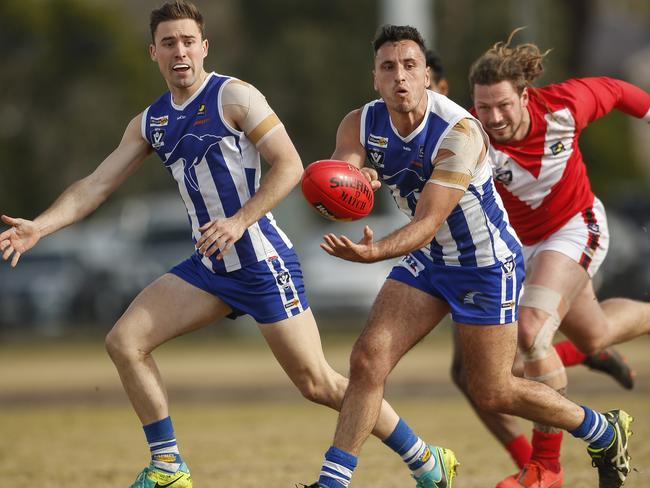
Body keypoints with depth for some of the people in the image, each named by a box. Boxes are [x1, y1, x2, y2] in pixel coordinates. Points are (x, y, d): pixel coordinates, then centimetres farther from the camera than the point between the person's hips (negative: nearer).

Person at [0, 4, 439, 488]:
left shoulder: (234, 97, -9)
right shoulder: (150, 122, 11)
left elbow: (290, 165, -14)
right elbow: (97, 184, 11)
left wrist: (239, 221, -23)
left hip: (263, 261, -7)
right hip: (210, 266, 7)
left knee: (318, 383, -7)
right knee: (125, 341, -4)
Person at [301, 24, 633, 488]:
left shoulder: (459, 132, -29)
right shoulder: (361, 125, -11)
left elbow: (429, 222, -33)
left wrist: (376, 252, -52)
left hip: (488, 263, -6)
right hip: (429, 259, 6)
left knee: (492, 392, 2)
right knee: (368, 359, -10)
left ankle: (605, 433, 24)